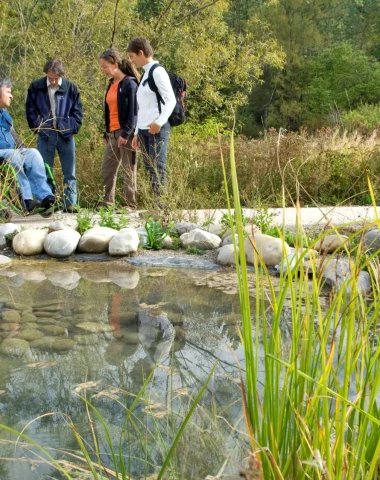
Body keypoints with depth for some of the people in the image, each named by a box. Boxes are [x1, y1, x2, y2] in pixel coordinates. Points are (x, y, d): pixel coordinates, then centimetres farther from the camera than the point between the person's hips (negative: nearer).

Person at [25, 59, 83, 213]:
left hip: (65, 135, 0)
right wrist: (38, 127, -3)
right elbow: (30, 111, 5)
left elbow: (77, 112, 5)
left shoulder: (71, 88, 0)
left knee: (69, 173, 4)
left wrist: (71, 128, -5)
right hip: (45, 136, 0)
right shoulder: (36, 87, 0)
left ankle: (70, 203, 9)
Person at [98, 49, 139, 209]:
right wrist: (106, 133, 19)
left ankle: (130, 204, 5)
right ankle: (108, 203, 16)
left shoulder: (130, 83, -10)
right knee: (107, 170, 9)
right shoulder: (111, 84, 15)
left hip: (126, 133, -8)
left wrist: (126, 133, -19)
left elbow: (134, 111, -15)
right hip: (112, 133, 8)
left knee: (129, 170, -1)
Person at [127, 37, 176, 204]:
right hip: (144, 130, 8)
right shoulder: (145, 74, 19)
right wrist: (137, 132, 19)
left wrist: (159, 122, -24)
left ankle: (161, 205, -13)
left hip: (157, 129, -8)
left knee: (158, 167, -11)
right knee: (149, 170, 4)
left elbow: (170, 101, -13)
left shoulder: (157, 72, -6)